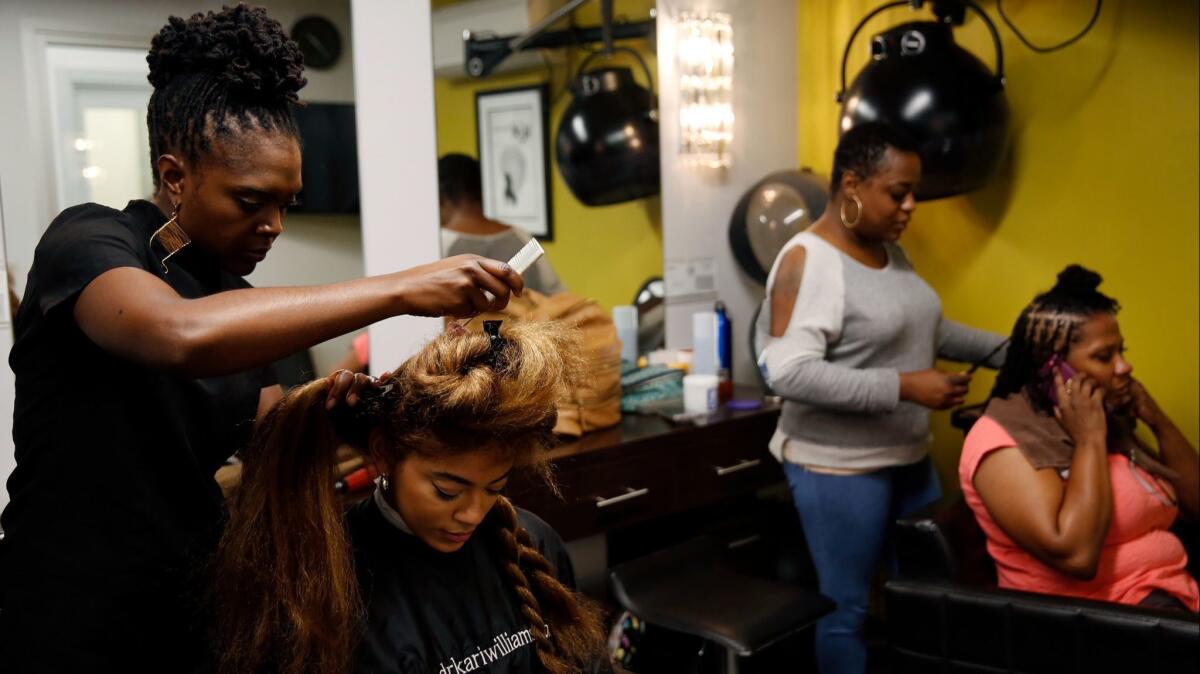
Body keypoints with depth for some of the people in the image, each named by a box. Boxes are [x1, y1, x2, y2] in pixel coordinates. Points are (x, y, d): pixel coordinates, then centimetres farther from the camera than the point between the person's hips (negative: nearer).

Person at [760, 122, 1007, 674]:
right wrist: (904, 386, -28)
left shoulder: (890, 250, 7)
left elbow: (927, 328, 19)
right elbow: (789, 373, -27)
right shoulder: (807, 260, -19)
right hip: (839, 467, -8)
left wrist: (1007, 350, 7)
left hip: (909, 456, 8)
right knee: (847, 609, 4)